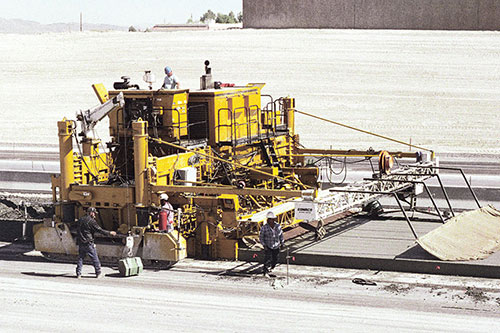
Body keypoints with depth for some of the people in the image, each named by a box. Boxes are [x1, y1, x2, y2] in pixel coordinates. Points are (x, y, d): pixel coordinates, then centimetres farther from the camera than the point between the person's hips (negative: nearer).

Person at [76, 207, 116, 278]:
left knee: (80, 258, 10)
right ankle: (98, 273, 8)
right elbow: (99, 230, -11)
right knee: (95, 258, 4)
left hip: (81, 243, 6)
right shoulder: (91, 221, -11)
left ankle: (78, 273, 5)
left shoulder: (80, 220, 9)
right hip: (89, 243, -6)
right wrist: (110, 233, -2)